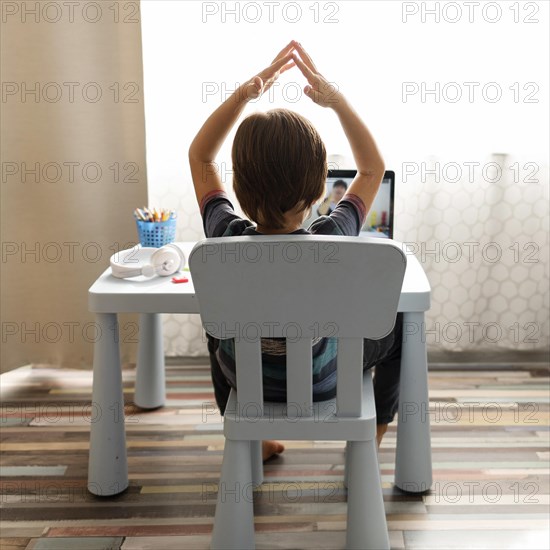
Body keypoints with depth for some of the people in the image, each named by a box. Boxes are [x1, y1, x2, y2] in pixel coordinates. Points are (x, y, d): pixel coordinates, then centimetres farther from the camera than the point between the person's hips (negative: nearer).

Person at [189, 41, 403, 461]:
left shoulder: (226, 237, -29)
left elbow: (200, 155, -9)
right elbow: (373, 167, -12)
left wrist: (244, 92, -19)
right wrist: (336, 100, -19)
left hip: (246, 380, 2)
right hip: (320, 384, -1)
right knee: (397, 323, 22)